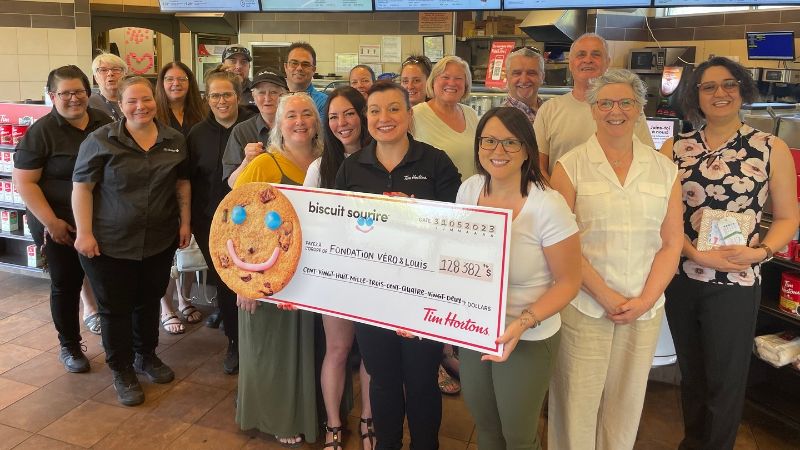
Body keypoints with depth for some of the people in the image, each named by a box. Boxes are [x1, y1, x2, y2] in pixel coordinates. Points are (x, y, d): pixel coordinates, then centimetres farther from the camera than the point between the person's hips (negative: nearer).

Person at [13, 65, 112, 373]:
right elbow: (24, 181, -12)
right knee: (66, 284, 10)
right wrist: (51, 222, -17)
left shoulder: (104, 122, 3)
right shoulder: (41, 131, -11)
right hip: (62, 226, -4)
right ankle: (69, 346, 27)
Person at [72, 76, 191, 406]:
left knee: (149, 302, 17)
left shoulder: (174, 140, 3)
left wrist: (185, 222, 6)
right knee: (116, 308, 7)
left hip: (160, 242, 4)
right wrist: (84, 233, -13)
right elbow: (82, 187, -9)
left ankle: (146, 356, 38)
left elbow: (182, 183, 11)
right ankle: (122, 371, 24)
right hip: (110, 244, -3)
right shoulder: (101, 140, -9)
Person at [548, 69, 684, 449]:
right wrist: (605, 296, -11)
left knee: (627, 403, 14)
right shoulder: (570, 167, -3)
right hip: (584, 308, -3)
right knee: (577, 404, 5)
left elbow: (671, 243, 6)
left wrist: (645, 300, -5)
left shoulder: (664, 169, 6)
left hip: (645, 311, 3)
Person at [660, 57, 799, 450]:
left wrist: (759, 252, -15)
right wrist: (697, 255, -15)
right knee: (690, 373, 18)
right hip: (679, 278, 2)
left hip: (735, 283, -2)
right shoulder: (675, 148, 2)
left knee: (725, 381, 9)